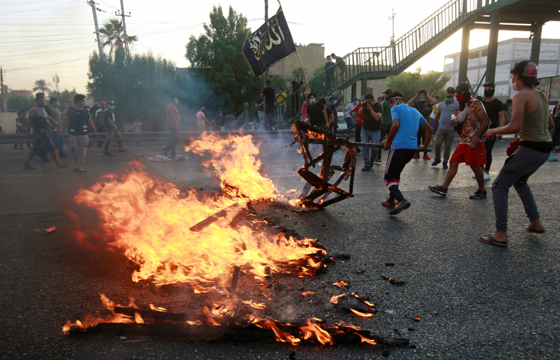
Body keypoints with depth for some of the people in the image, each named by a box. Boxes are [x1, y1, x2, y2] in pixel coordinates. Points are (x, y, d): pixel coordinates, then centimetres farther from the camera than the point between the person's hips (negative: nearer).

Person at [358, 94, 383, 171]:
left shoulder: (379, 106, -10)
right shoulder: (366, 105, 6)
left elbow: (377, 118, -23)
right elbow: (359, 113, 8)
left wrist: (370, 109, -27)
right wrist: (363, 107, -10)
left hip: (375, 131, -4)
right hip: (365, 129, 4)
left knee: (375, 148, 0)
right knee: (364, 147, -7)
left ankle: (371, 162, 23)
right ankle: (366, 164, -4)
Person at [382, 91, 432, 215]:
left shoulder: (396, 108, 3)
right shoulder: (415, 111, 24)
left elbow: (395, 125, -15)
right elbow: (429, 129, 24)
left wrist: (388, 142, -7)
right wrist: (425, 145, 30)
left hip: (399, 147, -7)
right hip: (413, 148, 7)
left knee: (388, 176, -1)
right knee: (396, 173, 21)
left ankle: (401, 200, -21)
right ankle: (391, 200, 24)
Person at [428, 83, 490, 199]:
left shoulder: (475, 103, -9)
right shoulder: (463, 105, 17)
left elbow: (485, 121, -14)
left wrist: (477, 136, -22)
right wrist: (455, 122, 4)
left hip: (473, 141, -9)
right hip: (464, 141, 9)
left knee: (475, 166, -2)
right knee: (453, 162, 5)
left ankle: (482, 191, 13)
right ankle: (443, 188, 7)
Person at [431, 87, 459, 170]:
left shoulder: (457, 104, 1)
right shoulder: (441, 104, 12)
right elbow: (437, 117, 17)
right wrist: (433, 127, 17)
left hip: (451, 129, -2)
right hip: (441, 128, 2)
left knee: (448, 147, 4)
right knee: (437, 144, -6)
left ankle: (445, 162, 16)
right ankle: (437, 159, 16)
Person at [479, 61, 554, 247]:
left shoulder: (521, 96, -14)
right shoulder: (541, 95, 12)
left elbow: (515, 126, -24)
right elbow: (550, 124, 18)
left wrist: (494, 131, -9)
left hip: (530, 149, -9)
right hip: (544, 148, 9)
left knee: (500, 186, -3)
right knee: (520, 181, 29)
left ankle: (501, 234, -5)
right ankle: (535, 223, 32)